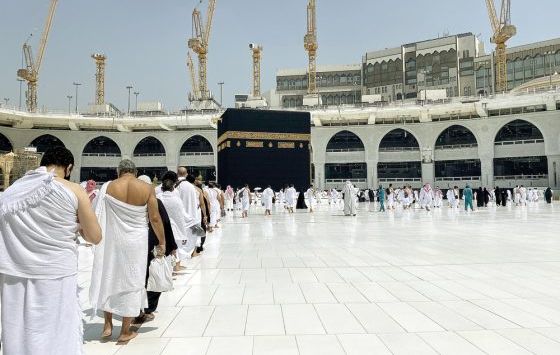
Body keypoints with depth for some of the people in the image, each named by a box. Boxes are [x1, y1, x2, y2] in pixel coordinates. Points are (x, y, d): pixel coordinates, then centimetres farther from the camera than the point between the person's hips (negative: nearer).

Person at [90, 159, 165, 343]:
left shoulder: (108, 187, -5)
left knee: (109, 278, 20)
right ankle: (125, 331, 18)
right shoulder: (147, 188, -8)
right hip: (136, 242, -1)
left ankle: (108, 324, 27)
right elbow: (155, 218, -7)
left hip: (112, 240, 2)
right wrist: (162, 242, 3)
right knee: (132, 282, 9)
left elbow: (95, 213, 0)